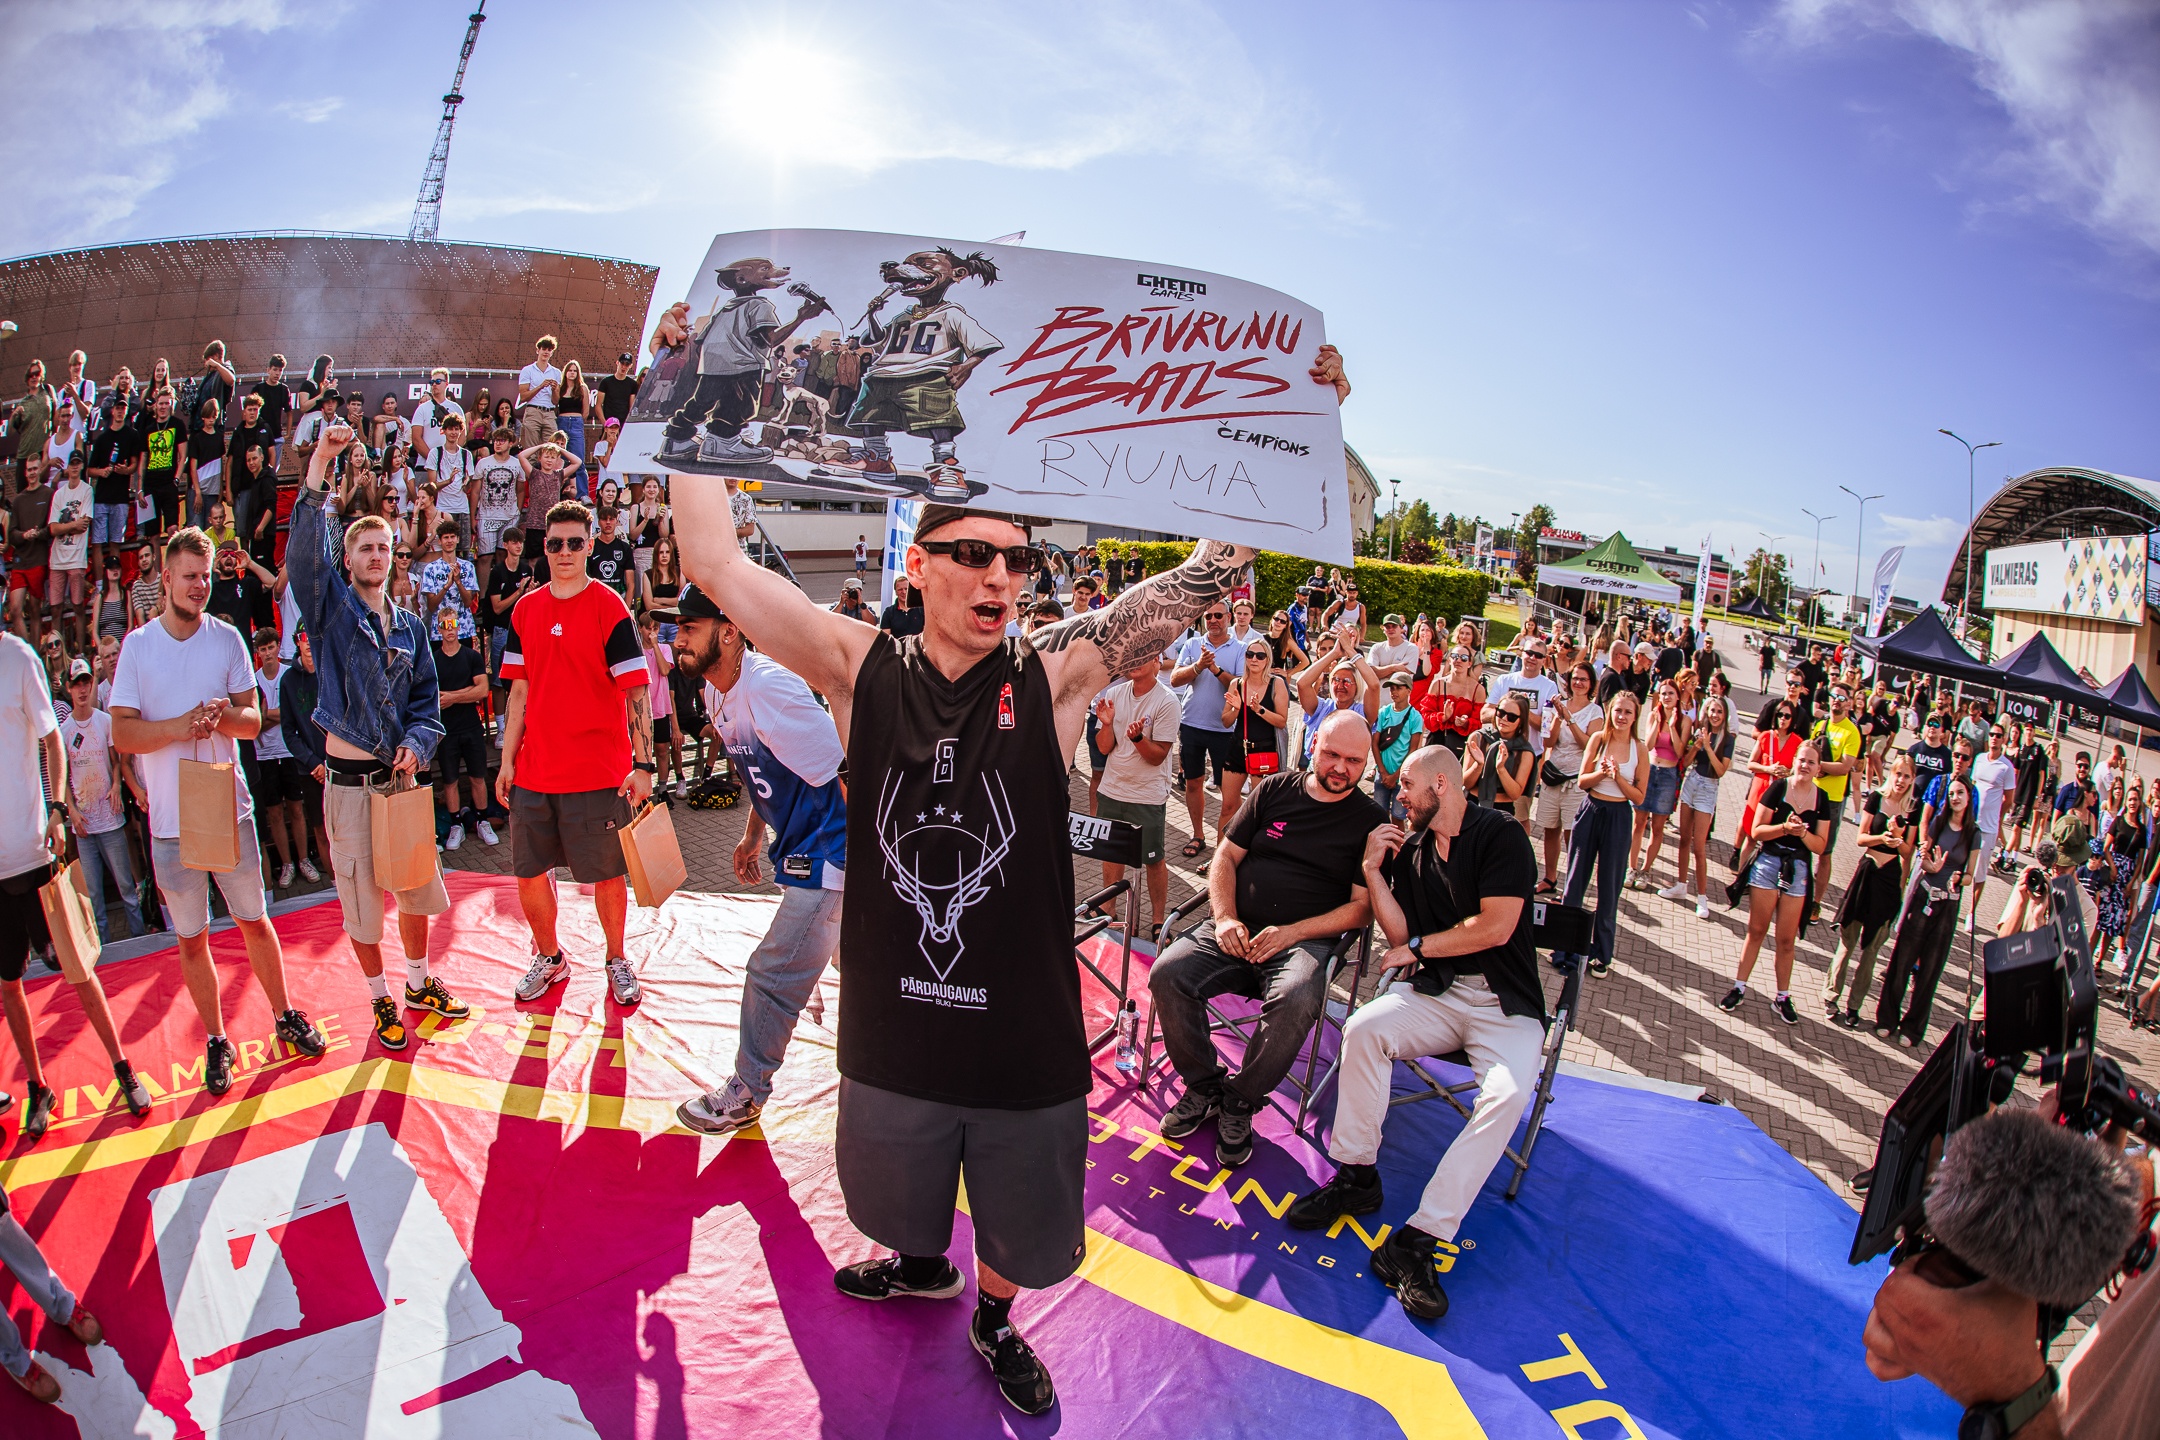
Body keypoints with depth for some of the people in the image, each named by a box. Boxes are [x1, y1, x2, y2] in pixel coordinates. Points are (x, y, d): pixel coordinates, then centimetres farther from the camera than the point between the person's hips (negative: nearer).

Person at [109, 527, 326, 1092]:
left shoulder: (228, 638, 2)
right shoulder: (137, 646, -2)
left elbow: (253, 721, 2)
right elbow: (122, 734, -6)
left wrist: (224, 714, -19)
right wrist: (178, 726, -22)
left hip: (230, 807, 1)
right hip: (171, 818, 0)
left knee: (254, 919, 12)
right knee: (191, 938, 9)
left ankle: (285, 1015, 27)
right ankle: (216, 1041, 22)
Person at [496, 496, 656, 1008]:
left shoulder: (609, 607, -8)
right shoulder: (525, 610, 7)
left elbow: (637, 690, -11)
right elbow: (520, 691, 12)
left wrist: (642, 764, -18)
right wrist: (507, 760, 8)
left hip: (598, 772, -4)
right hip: (534, 771, 5)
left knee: (607, 874, 7)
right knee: (529, 872, 12)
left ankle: (617, 960, 27)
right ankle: (549, 958, 33)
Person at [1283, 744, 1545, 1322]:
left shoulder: (1501, 837, -7)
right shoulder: (1407, 846, 10)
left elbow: (1496, 927, -16)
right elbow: (1399, 934, 4)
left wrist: (1418, 946, -5)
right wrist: (1372, 870, -5)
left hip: (1504, 1003, -4)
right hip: (1433, 992, 4)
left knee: (1508, 1093, -30)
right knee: (1363, 1028, -24)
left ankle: (1415, 1241, -30)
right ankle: (1355, 1176, -9)